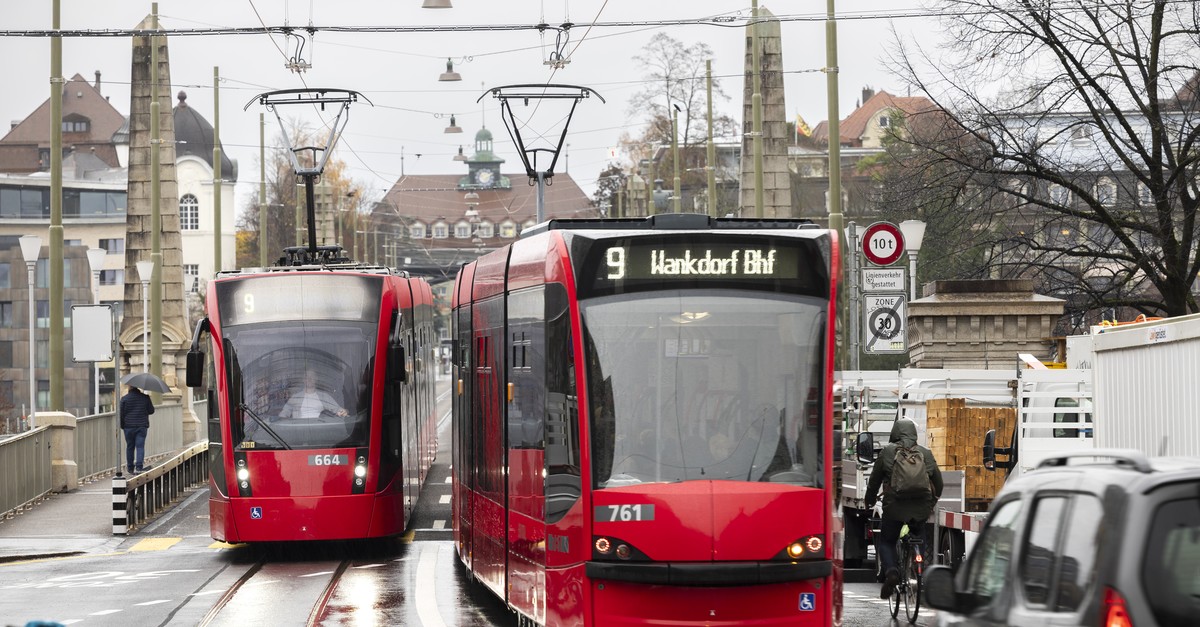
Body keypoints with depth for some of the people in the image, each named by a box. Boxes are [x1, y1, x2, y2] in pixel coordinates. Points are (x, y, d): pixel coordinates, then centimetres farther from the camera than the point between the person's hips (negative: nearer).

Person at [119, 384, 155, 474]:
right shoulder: (145, 397, -3)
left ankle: (130, 468, 19)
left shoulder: (124, 398, -6)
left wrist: (121, 425, 8)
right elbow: (151, 411, 4)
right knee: (140, 446, -1)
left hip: (129, 426, 0)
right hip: (142, 426, 0)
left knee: (130, 447, 11)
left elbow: (121, 413, -5)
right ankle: (139, 466, -15)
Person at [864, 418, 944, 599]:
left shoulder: (887, 452, 2)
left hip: (895, 506, -2)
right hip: (921, 508, 2)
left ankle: (891, 571, -16)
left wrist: (870, 501, 23)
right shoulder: (925, 453, 8)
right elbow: (938, 481, 15)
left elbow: (874, 479, 7)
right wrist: (932, 501, 32)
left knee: (887, 542, 10)